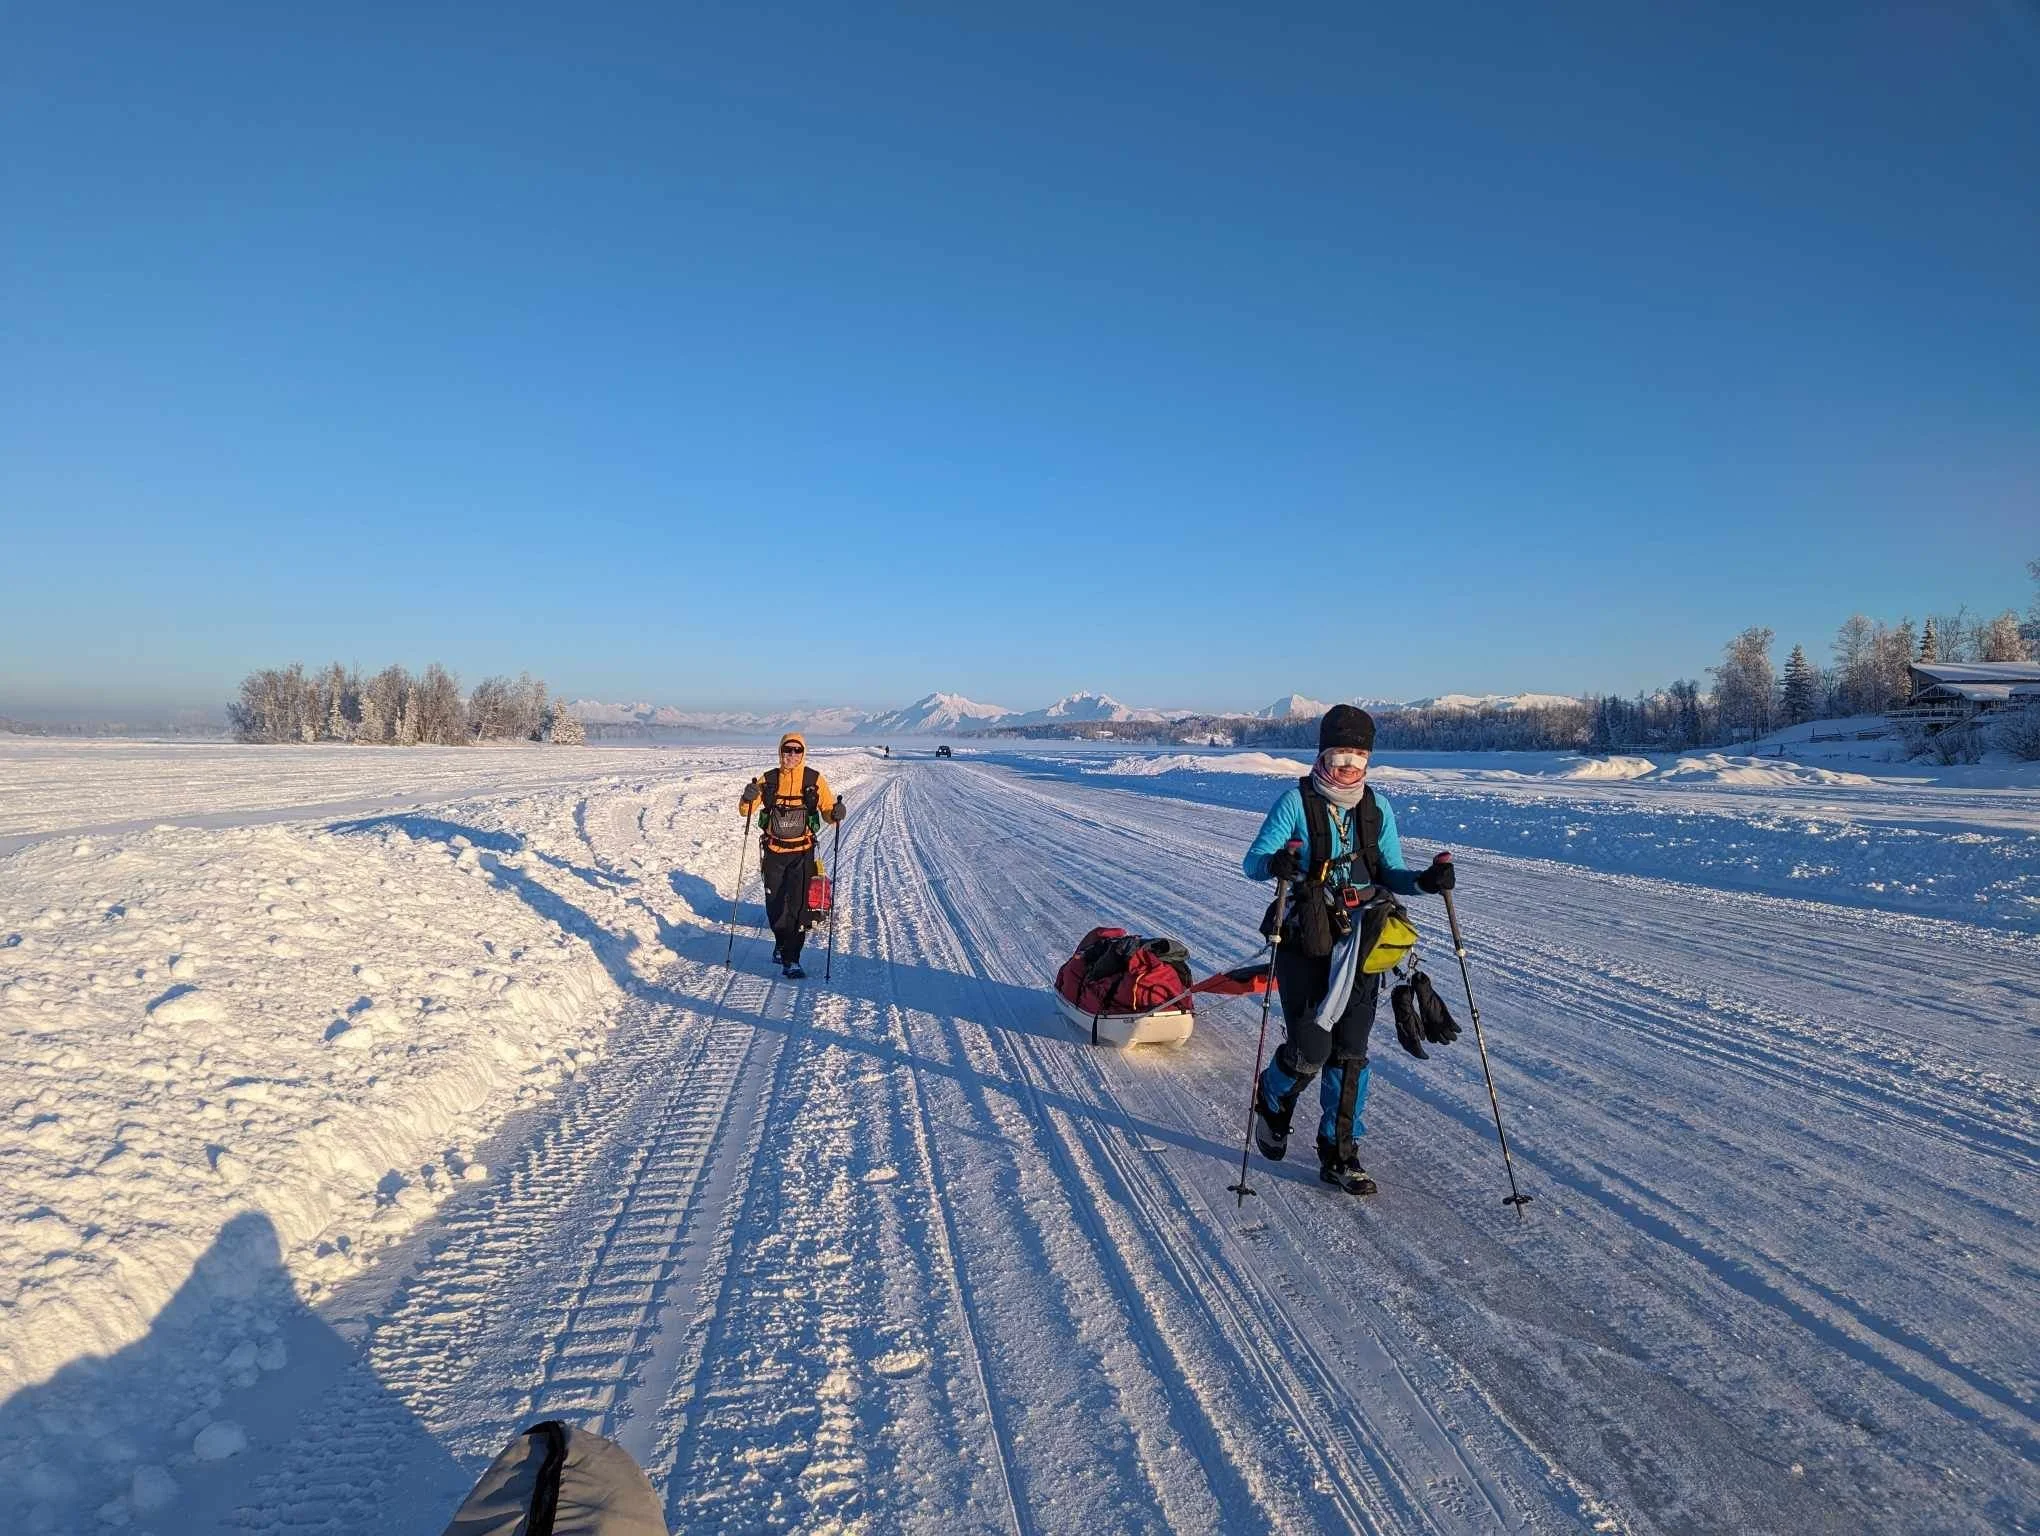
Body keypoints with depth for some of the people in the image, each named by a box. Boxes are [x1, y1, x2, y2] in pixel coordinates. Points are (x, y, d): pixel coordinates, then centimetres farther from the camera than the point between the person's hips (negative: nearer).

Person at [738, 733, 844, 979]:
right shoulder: (768, 779, 2)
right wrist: (748, 798, -19)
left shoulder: (814, 779, -2)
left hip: (802, 853, -2)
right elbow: (745, 811, 4)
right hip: (773, 852, 2)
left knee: (797, 905, -9)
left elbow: (828, 810, 2)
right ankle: (781, 943, 38)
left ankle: (791, 959, -5)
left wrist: (836, 812, -22)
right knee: (774, 903, 13)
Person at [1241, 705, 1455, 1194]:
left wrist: (1424, 881, -12)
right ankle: (1272, 1100, 25)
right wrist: (1275, 863, -35)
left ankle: (1339, 1153, 20)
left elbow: (1390, 874, 9)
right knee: (1310, 1050, -8)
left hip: (1361, 943, 4)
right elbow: (1251, 863, -11)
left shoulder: (1377, 807, 7)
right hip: (1305, 945, -4)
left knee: (1350, 1052, 6)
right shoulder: (1296, 802, -7)